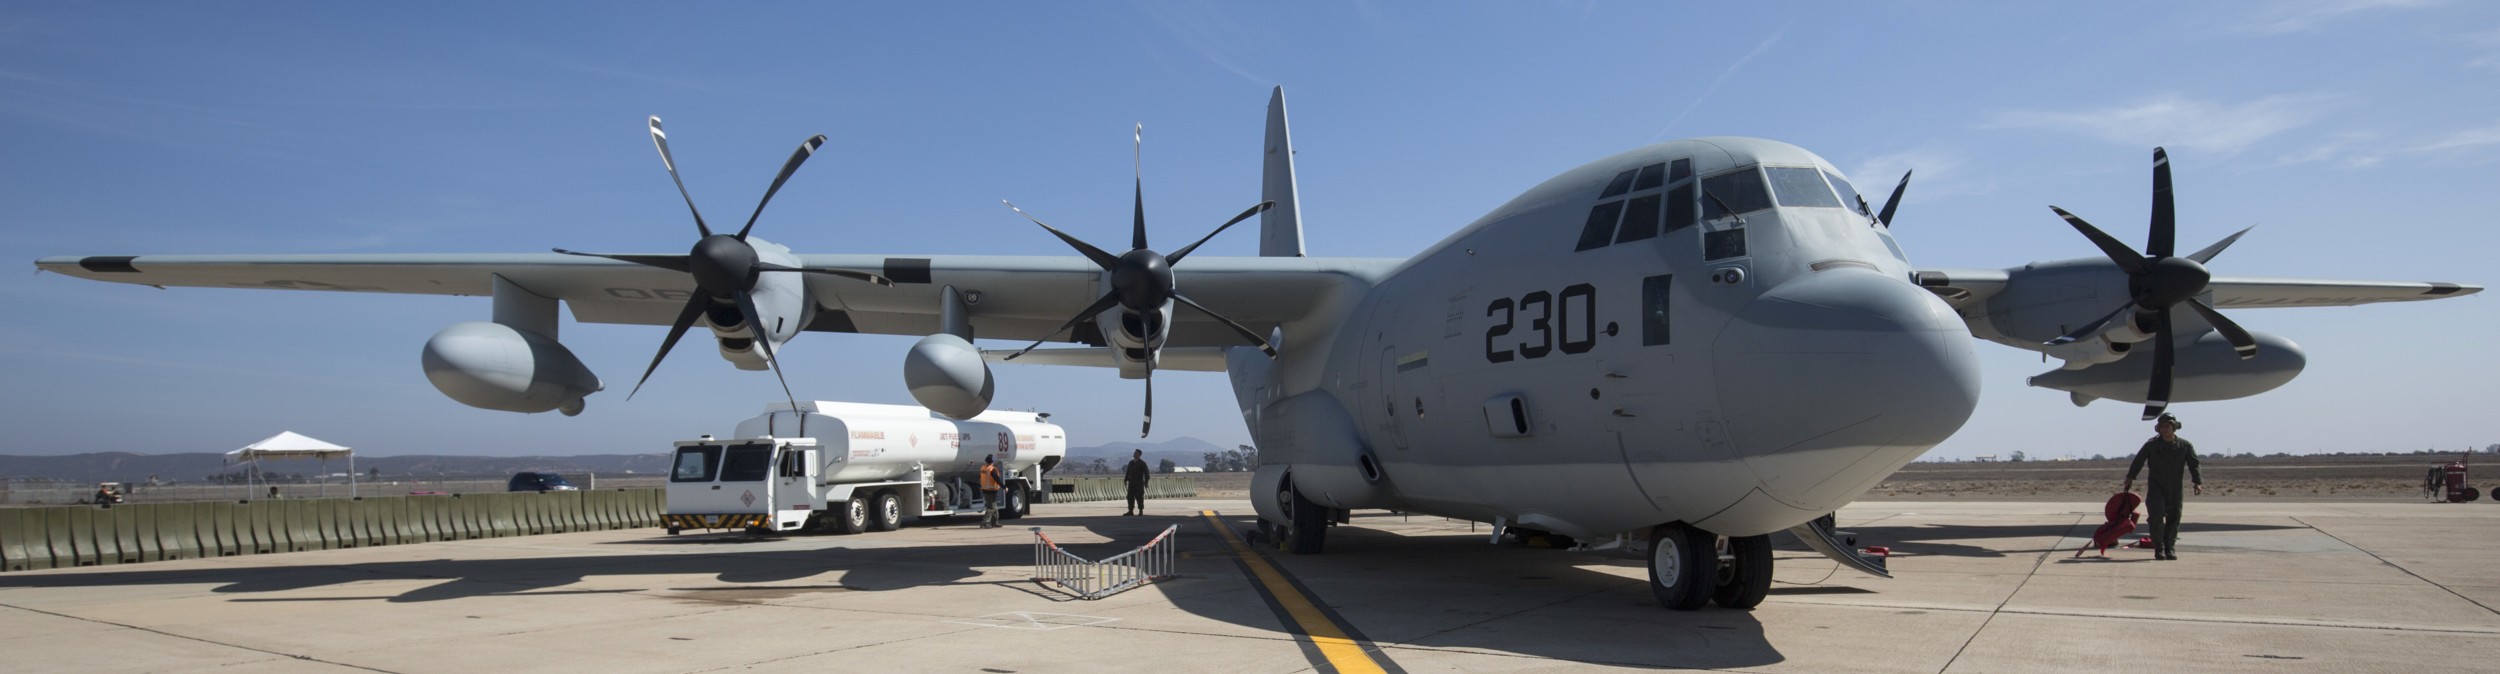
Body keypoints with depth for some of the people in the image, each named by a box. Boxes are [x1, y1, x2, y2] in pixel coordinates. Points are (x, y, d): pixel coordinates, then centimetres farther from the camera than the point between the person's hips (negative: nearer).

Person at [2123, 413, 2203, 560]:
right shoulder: (2151, 444, -2)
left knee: (2174, 518, 3)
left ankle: (2170, 549, 16)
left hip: (2175, 489, 2)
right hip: (2156, 487, -2)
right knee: (2157, 516, -11)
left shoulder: (2185, 446, 0)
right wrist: (2130, 478, 1)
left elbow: (2194, 465, -1)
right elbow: (2138, 461, 3)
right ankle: (2159, 549, -1)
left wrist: (2198, 482, -13)